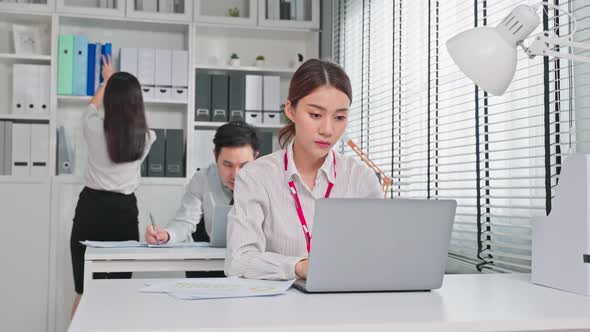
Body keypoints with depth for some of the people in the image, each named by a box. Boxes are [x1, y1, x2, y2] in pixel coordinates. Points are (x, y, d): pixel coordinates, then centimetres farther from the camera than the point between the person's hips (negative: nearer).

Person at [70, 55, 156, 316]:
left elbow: (92, 107, 20)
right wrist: (115, 81, 42)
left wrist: (107, 81, 39)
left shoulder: (95, 129, -5)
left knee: (85, 291, 5)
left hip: (91, 208, 0)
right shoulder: (145, 137, -2)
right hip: (124, 210, 1)